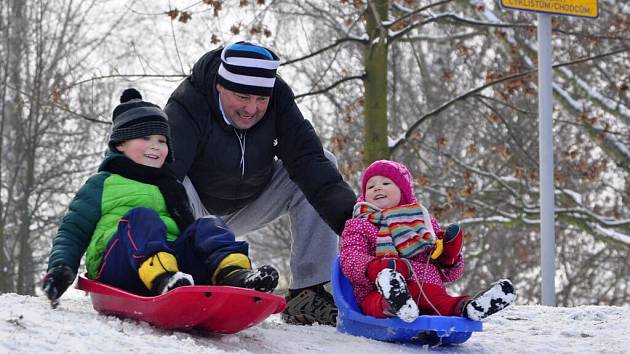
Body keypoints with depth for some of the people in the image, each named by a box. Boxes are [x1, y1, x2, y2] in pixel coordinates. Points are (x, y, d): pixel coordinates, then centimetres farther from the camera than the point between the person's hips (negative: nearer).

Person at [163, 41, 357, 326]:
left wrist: (348, 215, -39)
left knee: (323, 165, -13)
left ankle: (307, 294, -16)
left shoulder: (278, 100, -16)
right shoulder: (185, 107, -29)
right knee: (175, 186, -38)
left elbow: (307, 161, -24)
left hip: (248, 205, 5)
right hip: (194, 211, -5)